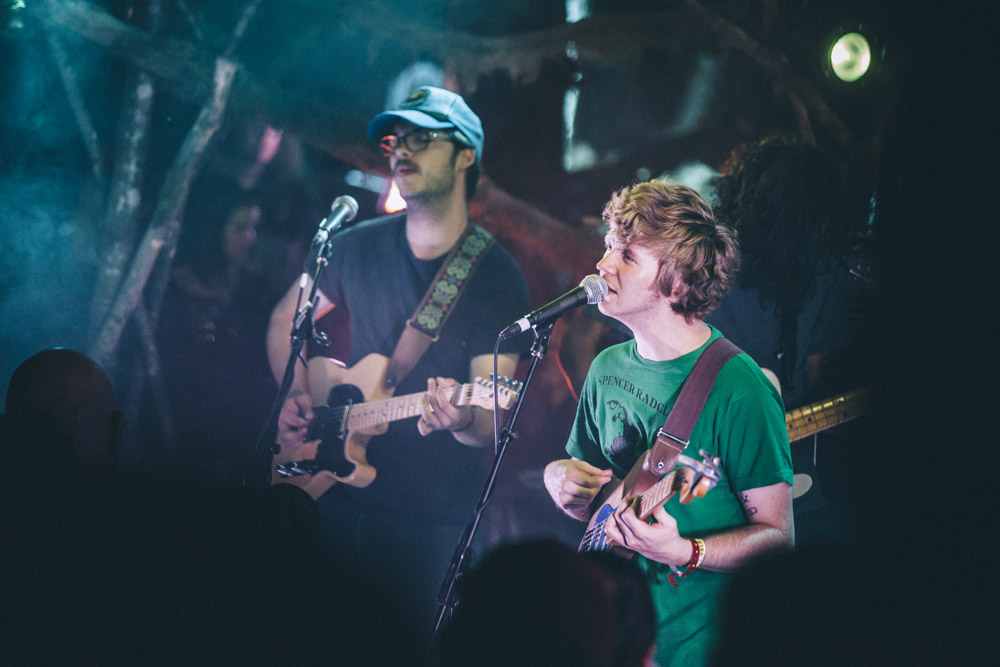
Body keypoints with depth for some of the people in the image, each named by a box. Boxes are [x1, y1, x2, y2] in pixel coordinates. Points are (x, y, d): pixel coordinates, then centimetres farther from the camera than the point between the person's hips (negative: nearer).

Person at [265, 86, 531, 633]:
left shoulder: (496, 277, -7)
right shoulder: (357, 247, 5)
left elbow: (493, 419, -11)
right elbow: (287, 319, 20)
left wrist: (463, 421, -34)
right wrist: (296, 395, 2)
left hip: (431, 521, -4)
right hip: (335, 492, 4)